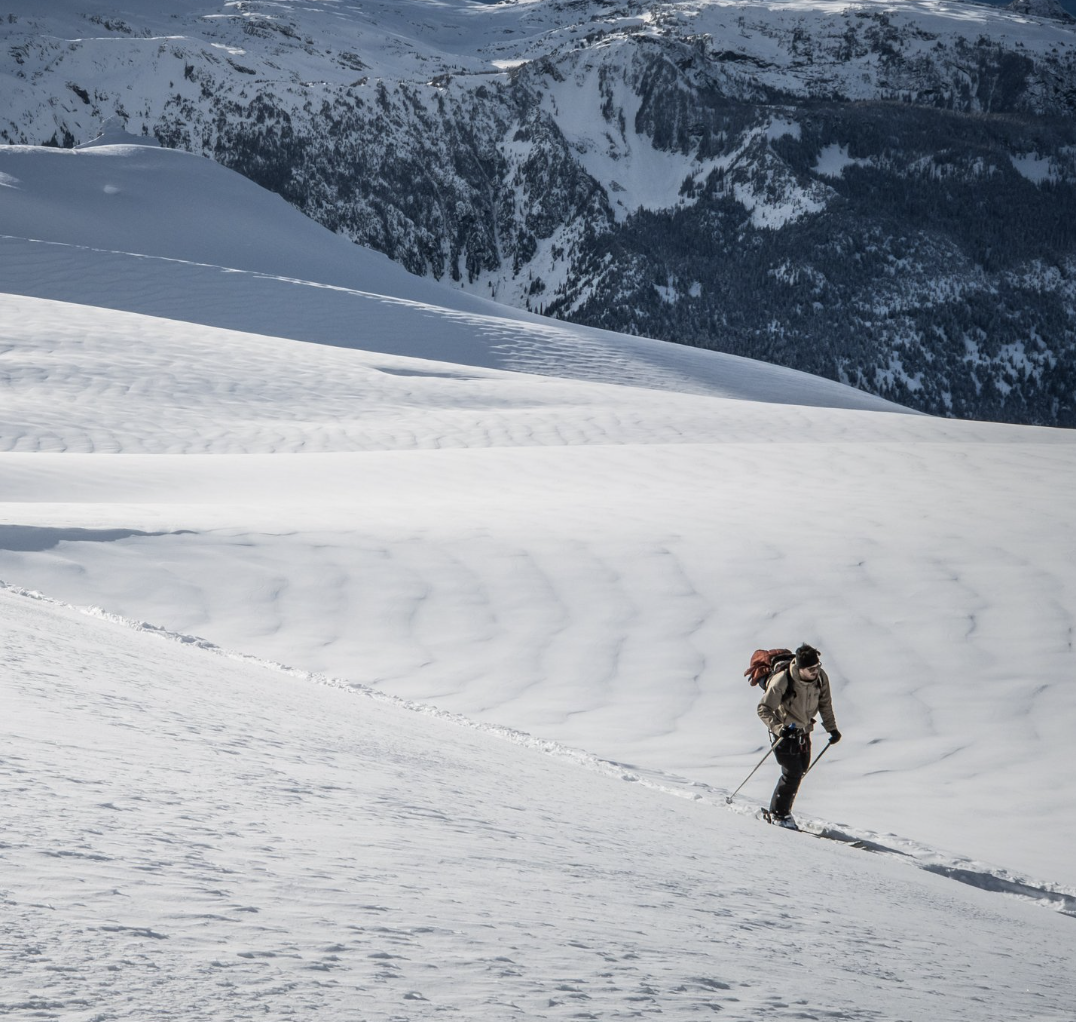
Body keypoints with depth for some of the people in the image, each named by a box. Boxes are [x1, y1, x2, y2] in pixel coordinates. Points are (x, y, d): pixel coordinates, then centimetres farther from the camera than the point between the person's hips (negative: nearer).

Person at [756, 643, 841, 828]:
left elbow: (825, 703, 7)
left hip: (804, 731, 6)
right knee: (793, 772, -12)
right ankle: (778, 814, 4)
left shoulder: (821, 677, -12)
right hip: (784, 732, -6)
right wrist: (778, 728, -37)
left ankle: (782, 808, 27)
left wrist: (832, 728, 5)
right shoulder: (782, 681, -29)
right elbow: (764, 709, -24)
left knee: (801, 770, 10)